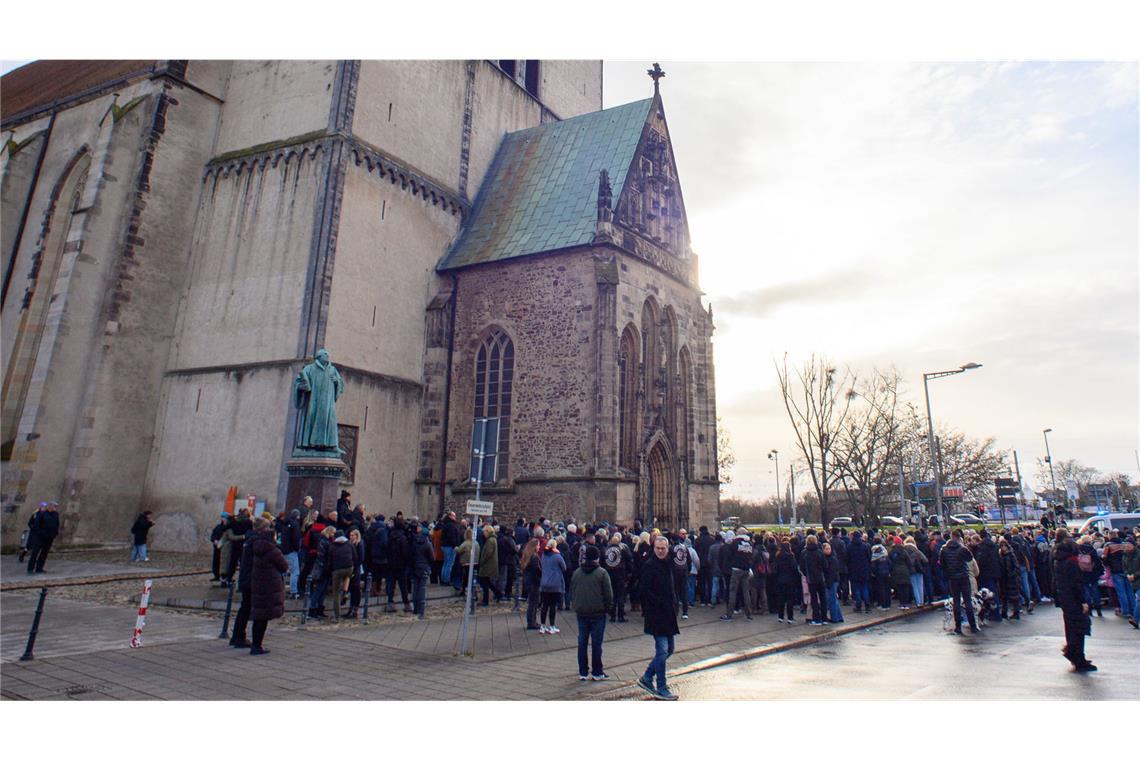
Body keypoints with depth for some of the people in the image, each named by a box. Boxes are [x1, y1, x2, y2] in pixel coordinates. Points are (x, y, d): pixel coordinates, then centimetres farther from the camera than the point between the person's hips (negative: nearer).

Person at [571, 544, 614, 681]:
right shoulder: (602, 573, -11)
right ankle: (597, 672, 11)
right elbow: (608, 594, -10)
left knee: (582, 643, 10)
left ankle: (583, 672, 15)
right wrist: (609, 608, 5)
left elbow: (572, 592, 8)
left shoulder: (576, 573, 2)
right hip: (598, 613, -3)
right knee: (596, 643, 4)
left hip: (581, 613, 4)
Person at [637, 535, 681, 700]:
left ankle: (646, 678, 26)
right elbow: (644, 590, -18)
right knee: (662, 651, -5)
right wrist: (661, 604, -18)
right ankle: (661, 689, 6)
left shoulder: (668, 564, 12)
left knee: (668, 650, 14)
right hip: (656, 615, -9)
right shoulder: (649, 566, -13)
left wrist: (674, 604, 10)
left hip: (668, 614, 9)